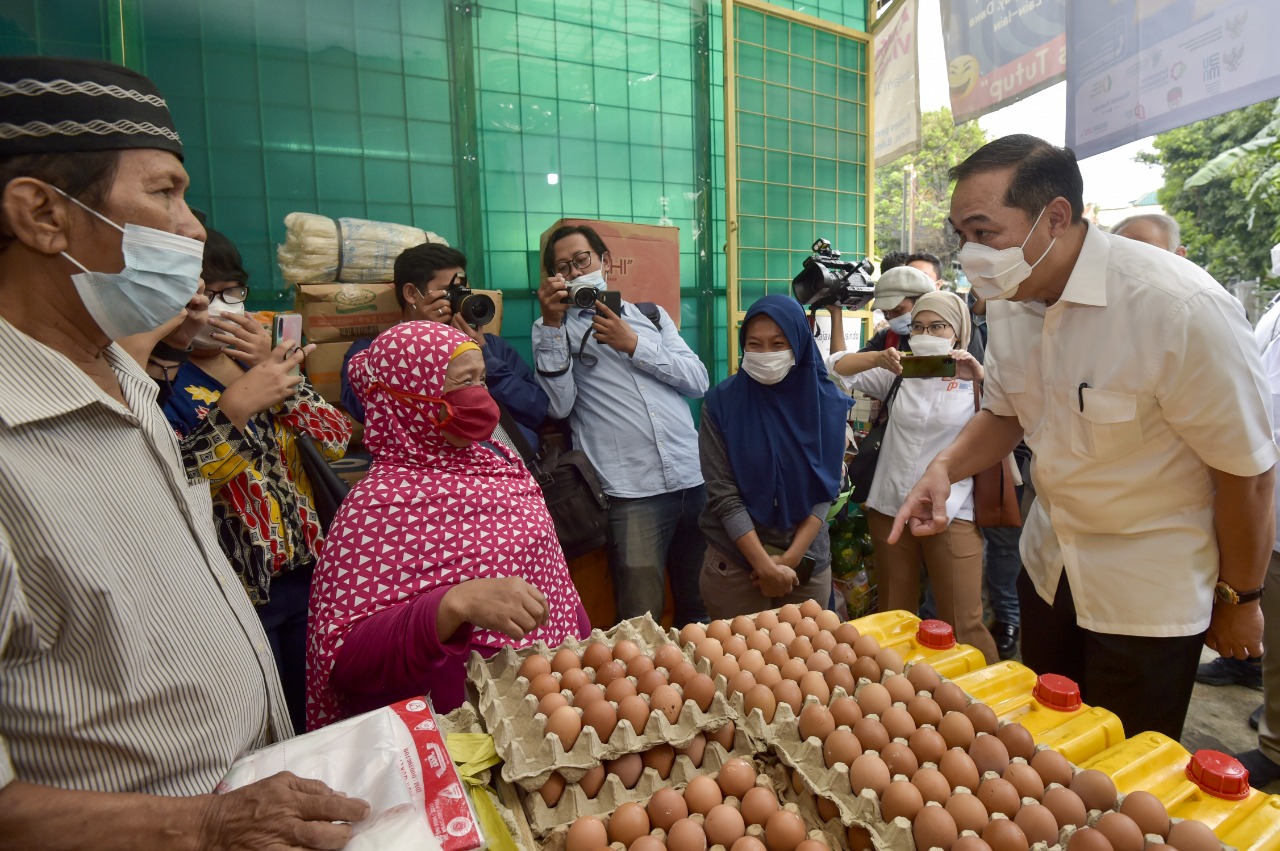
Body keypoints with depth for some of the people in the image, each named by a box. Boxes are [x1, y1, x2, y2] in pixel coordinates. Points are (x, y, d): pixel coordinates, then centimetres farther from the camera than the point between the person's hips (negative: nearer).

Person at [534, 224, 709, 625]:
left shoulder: (651, 315, 17)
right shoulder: (556, 329, 10)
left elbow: (698, 380, 6)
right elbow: (558, 406, -7)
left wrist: (634, 346, -3)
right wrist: (552, 322, -8)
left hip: (693, 478, 4)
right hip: (631, 490, -3)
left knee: (700, 607, 15)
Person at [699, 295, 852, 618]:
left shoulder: (828, 402, -4)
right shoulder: (721, 402, -11)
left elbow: (825, 491, -2)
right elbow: (723, 495, -12)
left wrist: (790, 558, -10)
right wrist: (765, 565, -15)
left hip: (808, 559, 2)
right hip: (734, 561, -2)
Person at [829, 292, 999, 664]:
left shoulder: (975, 378, 3)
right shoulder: (898, 374, 9)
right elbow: (836, 368, -1)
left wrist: (981, 379, -28)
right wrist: (879, 359, -19)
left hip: (951, 514, -3)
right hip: (890, 509, 3)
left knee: (964, 625, -1)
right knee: (894, 617, 15)